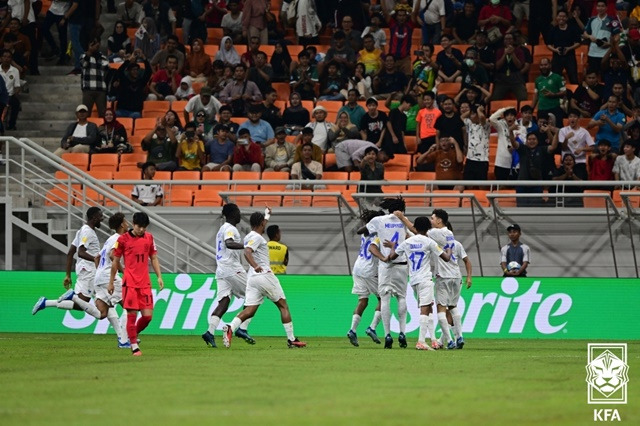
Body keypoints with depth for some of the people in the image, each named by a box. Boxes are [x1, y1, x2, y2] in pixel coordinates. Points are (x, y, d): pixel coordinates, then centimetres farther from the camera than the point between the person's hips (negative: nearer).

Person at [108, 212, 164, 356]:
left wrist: (159, 276, 8)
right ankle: (134, 346, 3)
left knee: (148, 316, -3)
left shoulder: (149, 238, 10)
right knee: (131, 315, -5)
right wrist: (111, 282, 7)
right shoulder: (123, 239, -2)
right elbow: (115, 261, 5)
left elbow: (154, 258, 18)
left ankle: (134, 334, 24)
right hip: (129, 283, -4)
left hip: (145, 283, 4)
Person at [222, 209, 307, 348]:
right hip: (264, 275, -8)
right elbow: (247, 252, -27)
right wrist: (255, 266, -42)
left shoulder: (249, 237, 19)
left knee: (249, 310, -3)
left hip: (252, 278, 8)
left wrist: (267, 214, 57)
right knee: (283, 306, 4)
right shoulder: (256, 237, -9)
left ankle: (230, 328, -28)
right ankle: (291, 339, 4)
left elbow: (260, 226, 42)